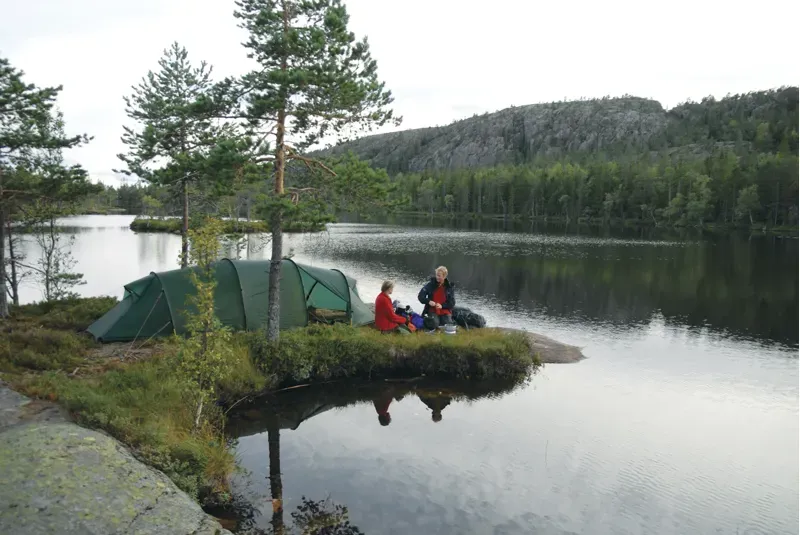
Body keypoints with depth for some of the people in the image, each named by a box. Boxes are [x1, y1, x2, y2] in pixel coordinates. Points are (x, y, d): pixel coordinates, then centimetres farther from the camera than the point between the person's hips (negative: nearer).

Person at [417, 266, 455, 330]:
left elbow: (452, 302, -1)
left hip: (445, 311, 1)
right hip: (432, 311, -1)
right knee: (434, 325, -26)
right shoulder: (430, 284, -3)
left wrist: (442, 306, -17)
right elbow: (420, 296, -5)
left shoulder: (450, 287, 0)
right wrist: (428, 301, -23)